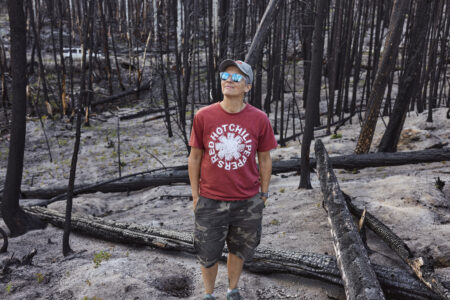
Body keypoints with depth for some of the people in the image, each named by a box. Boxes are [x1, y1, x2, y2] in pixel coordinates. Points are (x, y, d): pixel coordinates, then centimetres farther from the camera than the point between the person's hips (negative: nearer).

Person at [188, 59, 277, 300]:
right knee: (208, 254, 15)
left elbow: (264, 159, 2)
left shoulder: (259, 119, -8)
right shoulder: (203, 117, -9)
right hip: (211, 201, 0)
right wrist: (195, 196, 2)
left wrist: (263, 195, 6)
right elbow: (194, 157, -1)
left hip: (248, 202, 1)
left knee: (239, 250, 19)